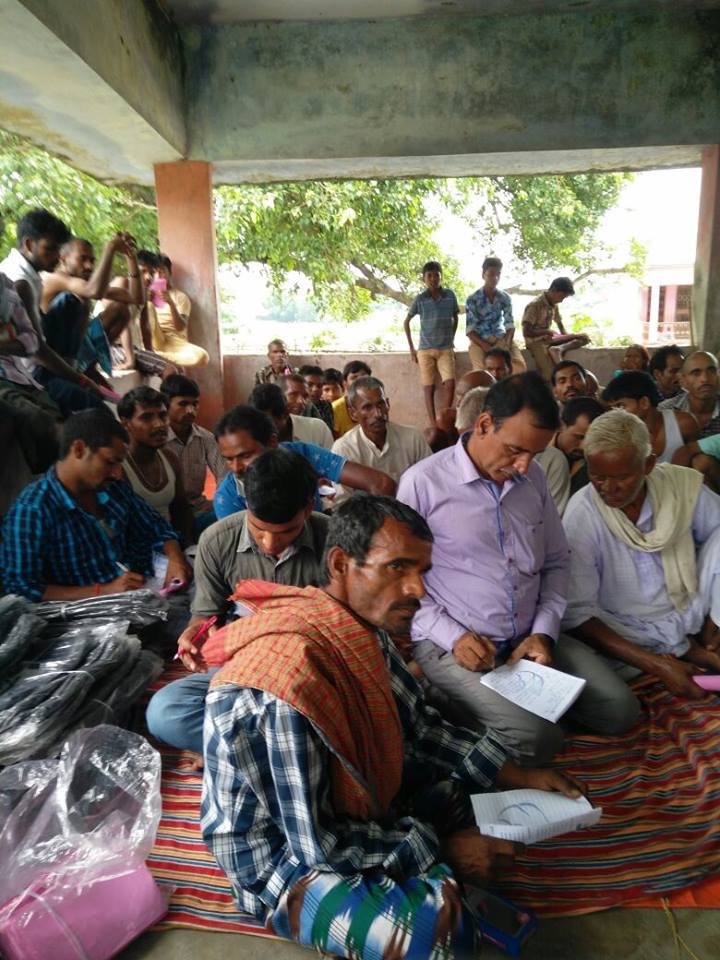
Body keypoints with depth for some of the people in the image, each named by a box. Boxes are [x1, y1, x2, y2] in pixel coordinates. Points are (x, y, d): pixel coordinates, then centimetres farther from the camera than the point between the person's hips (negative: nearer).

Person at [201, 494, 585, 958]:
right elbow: (314, 844, -28)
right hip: (284, 856, -7)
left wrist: (517, 776, -4)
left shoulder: (362, 626, -11)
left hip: (350, 803, 8)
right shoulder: (290, 682, -36)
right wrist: (439, 849, -18)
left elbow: (418, 724, 3)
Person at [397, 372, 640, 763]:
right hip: (450, 643, -6)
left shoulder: (534, 479, 6)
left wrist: (544, 632, -1)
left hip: (531, 637, 6)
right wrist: (453, 636, -16)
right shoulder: (422, 482, -12)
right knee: (537, 738, -22)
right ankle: (474, 703, 5)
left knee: (619, 709, -2)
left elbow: (556, 563, 13)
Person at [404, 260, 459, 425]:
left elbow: (455, 318, 16)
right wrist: (411, 348, 4)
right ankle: (433, 425, 2)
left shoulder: (450, 295, 1)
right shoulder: (420, 299, -2)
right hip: (425, 349, -1)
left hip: (446, 349, 1)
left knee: (450, 384, -13)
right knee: (429, 388, -1)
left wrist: (451, 339, 11)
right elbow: (406, 322, 8)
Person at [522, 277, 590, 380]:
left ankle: (558, 349, -28)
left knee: (584, 338, -10)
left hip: (549, 339, 8)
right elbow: (526, 332, -18)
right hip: (536, 342, -8)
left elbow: (562, 329, 19)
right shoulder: (535, 305, -13)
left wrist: (568, 337, 0)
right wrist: (547, 331, -11)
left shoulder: (554, 305, 10)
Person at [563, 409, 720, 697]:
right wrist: (657, 666, -27)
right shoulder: (581, 513, -20)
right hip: (631, 631, -1)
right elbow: (576, 612, -22)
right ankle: (686, 651, -7)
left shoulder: (681, 486, -12)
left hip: (694, 613, 2)